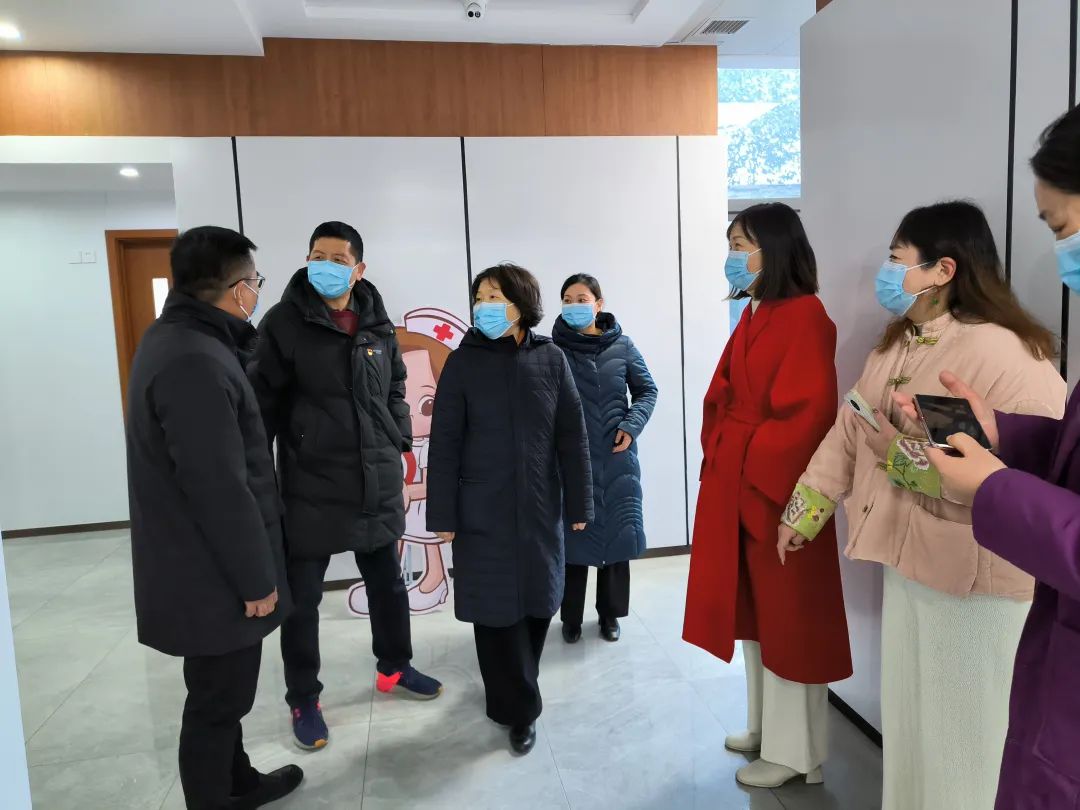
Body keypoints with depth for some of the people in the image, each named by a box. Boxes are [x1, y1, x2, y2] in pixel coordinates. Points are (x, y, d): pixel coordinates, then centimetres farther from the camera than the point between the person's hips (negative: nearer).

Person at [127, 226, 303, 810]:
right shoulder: (195, 362, -28)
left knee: (223, 691, 25)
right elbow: (220, 489, -26)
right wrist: (256, 578, -19)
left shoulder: (178, 339, 6)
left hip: (199, 566, 10)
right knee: (218, 700, 9)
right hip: (214, 577, -10)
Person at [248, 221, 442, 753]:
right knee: (303, 596, 7)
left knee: (388, 582, 18)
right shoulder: (284, 322, -7)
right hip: (311, 486, -4)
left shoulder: (378, 325, 6)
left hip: (378, 482, 5)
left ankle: (394, 669, 40)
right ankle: (303, 700, 26)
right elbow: (264, 403, -7)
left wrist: (398, 447, 10)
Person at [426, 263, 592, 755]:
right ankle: (519, 708, 21)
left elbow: (572, 436, 2)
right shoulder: (463, 362, -3)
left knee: (538, 603, 12)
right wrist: (443, 515, -6)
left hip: (539, 508, 2)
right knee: (497, 609, 3)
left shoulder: (550, 358, 0)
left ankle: (511, 693, 36)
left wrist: (578, 503, 2)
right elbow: (444, 444, -3)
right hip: (483, 512, -2)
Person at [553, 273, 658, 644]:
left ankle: (610, 613, 27)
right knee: (573, 533, 5)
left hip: (616, 456, 2)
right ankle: (571, 617, 22)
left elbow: (647, 390, 8)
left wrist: (631, 425, -6)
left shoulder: (621, 345, 1)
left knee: (616, 531, 9)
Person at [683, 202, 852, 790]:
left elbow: (810, 412, -21)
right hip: (736, 482, 9)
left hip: (777, 487, -9)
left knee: (788, 615, 4)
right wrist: (718, 453, 5)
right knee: (755, 608, 18)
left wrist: (757, 469, -17)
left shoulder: (806, 317, -15)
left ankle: (794, 750, 21)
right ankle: (767, 726, 35)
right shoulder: (752, 315, 12)